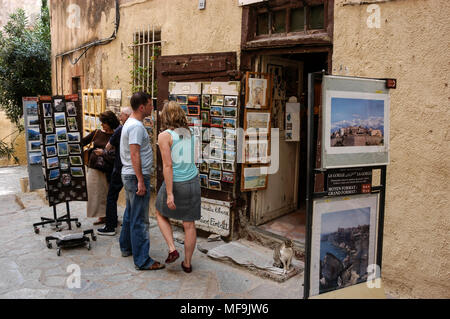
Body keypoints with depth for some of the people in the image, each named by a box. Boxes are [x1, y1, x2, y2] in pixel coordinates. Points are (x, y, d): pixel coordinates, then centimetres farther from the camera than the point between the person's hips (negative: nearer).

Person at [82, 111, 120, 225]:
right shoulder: (97, 133, 8)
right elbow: (82, 142, 11)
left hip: (106, 170, -5)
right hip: (93, 167, 5)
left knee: (106, 193, 1)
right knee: (95, 192, 9)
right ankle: (101, 216, 20)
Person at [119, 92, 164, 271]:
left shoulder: (130, 123, 15)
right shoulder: (136, 126, -18)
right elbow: (134, 155, -24)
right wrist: (140, 181, -25)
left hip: (128, 175, 11)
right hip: (136, 176, -11)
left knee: (130, 214, 21)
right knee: (140, 220, -7)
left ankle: (126, 247, 35)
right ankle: (142, 261, -1)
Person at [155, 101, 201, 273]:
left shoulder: (164, 136, -13)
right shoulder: (188, 133, 5)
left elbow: (167, 165, -20)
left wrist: (169, 194, -20)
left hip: (175, 184, -5)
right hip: (193, 182, 5)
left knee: (161, 214, 22)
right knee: (189, 224, 11)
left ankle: (172, 249, 11)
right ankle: (187, 263, 21)